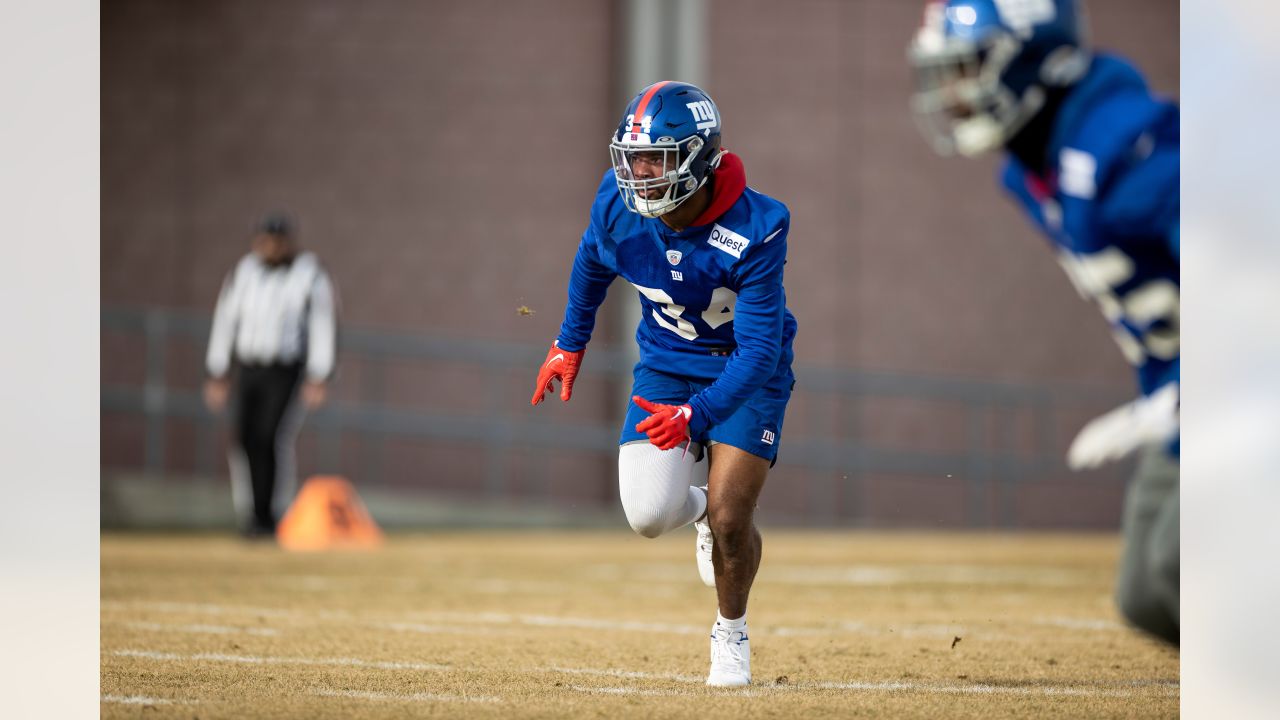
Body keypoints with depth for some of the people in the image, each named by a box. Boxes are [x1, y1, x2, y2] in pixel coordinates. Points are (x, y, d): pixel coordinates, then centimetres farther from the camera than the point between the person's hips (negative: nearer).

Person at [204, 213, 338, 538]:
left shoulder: (311, 278, -7)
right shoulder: (242, 273, 4)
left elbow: (323, 328, -9)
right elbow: (224, 322, 8)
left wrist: (318, 380, -16)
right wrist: (217, 375, 6)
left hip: (286, 372, -4)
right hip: (248, 368, 4)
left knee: (272, 438, -15)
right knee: (245, 441, -3)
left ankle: (270, 517, -8)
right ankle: (250, 513, 10)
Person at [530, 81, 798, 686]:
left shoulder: (754, 232, -31)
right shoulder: (618, 205, -19)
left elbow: (759, 352, -30)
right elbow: (593, 261, 7)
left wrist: (696, 414, -44)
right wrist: (570, 343, 16)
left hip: (747, 371, -3)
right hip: (667, 363, 3)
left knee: (730, 519, -13)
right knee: (649, 513, -16)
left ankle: (731, 632, 18)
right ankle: (700, 503, 23)